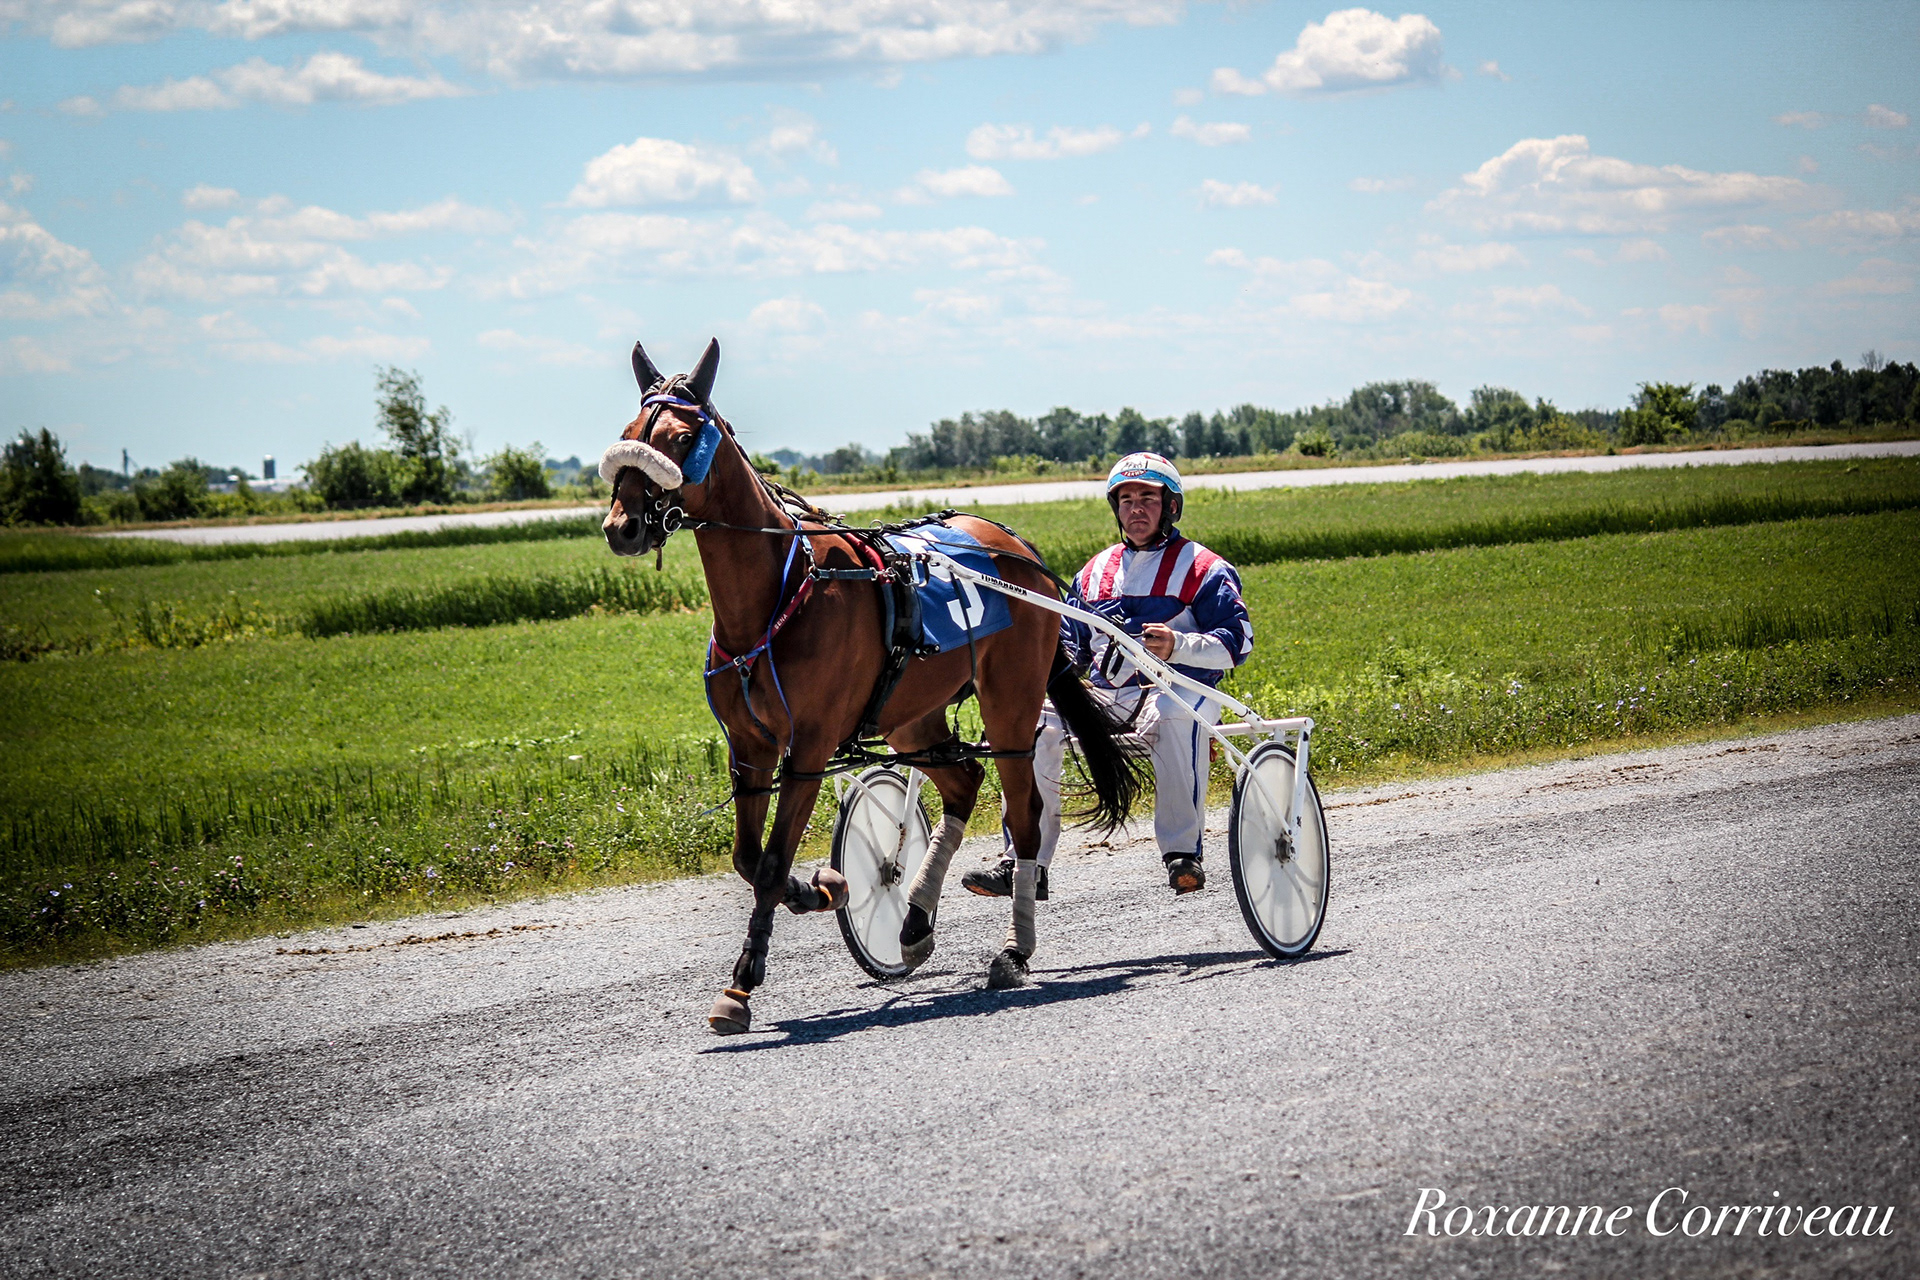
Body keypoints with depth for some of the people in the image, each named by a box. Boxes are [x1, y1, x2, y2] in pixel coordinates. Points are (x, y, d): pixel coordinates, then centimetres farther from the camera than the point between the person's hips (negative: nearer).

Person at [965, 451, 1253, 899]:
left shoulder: (1201, 568, 7)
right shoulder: (1097, 571, 23)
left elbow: (1238, 641, -3)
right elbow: (1069, 640, 26)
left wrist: (1178, 647, -22)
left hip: (1174, 688, -4)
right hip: (1105, 695, 4)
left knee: (1175, 715, -42)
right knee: (1036, 718, -24)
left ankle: (1185, 853, -30)